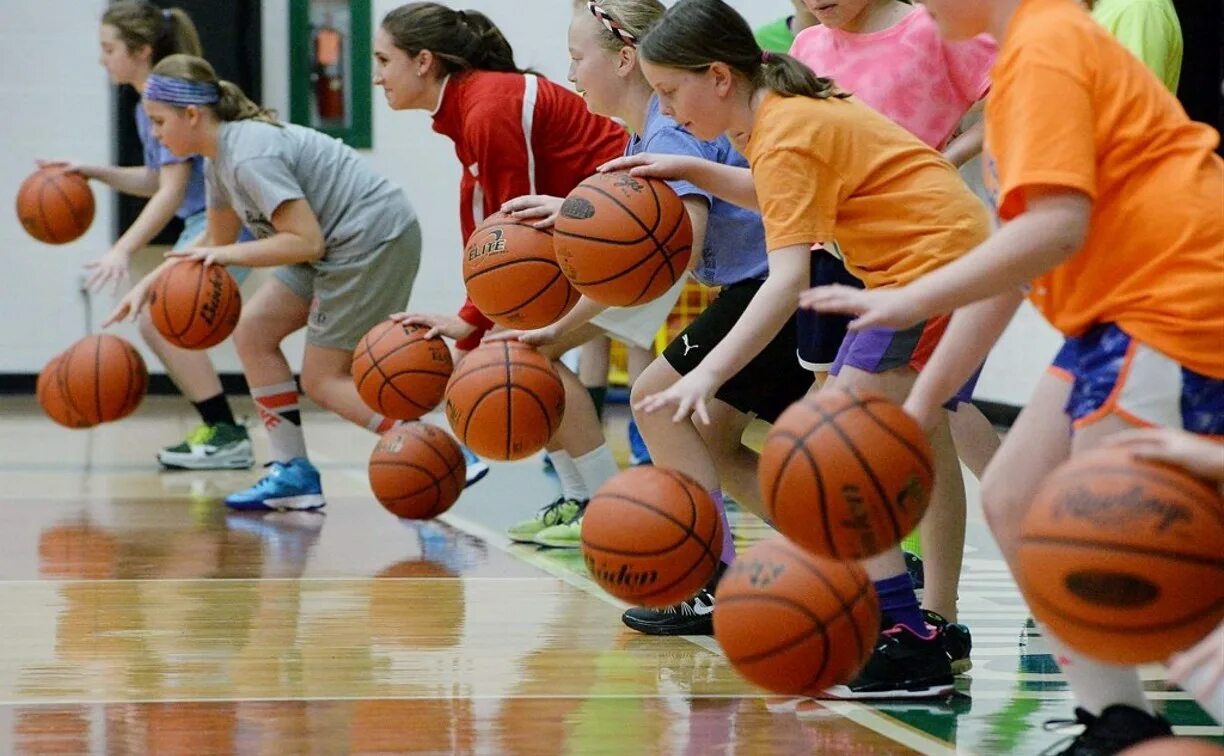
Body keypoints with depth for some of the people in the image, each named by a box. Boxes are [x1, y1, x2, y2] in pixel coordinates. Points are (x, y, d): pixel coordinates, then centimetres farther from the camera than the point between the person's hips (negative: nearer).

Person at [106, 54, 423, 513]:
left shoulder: (250, 158, -22)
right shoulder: (220, 159, 9)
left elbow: (306, 242, -25)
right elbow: (217, 242, 22)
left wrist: (228, 255, -21)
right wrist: (150, 282, 15)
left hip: (375, 237, -10)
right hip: (335, 242, 10)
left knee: (323, 380, -6)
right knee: (253, 331, 8)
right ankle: (294, 475, 11)